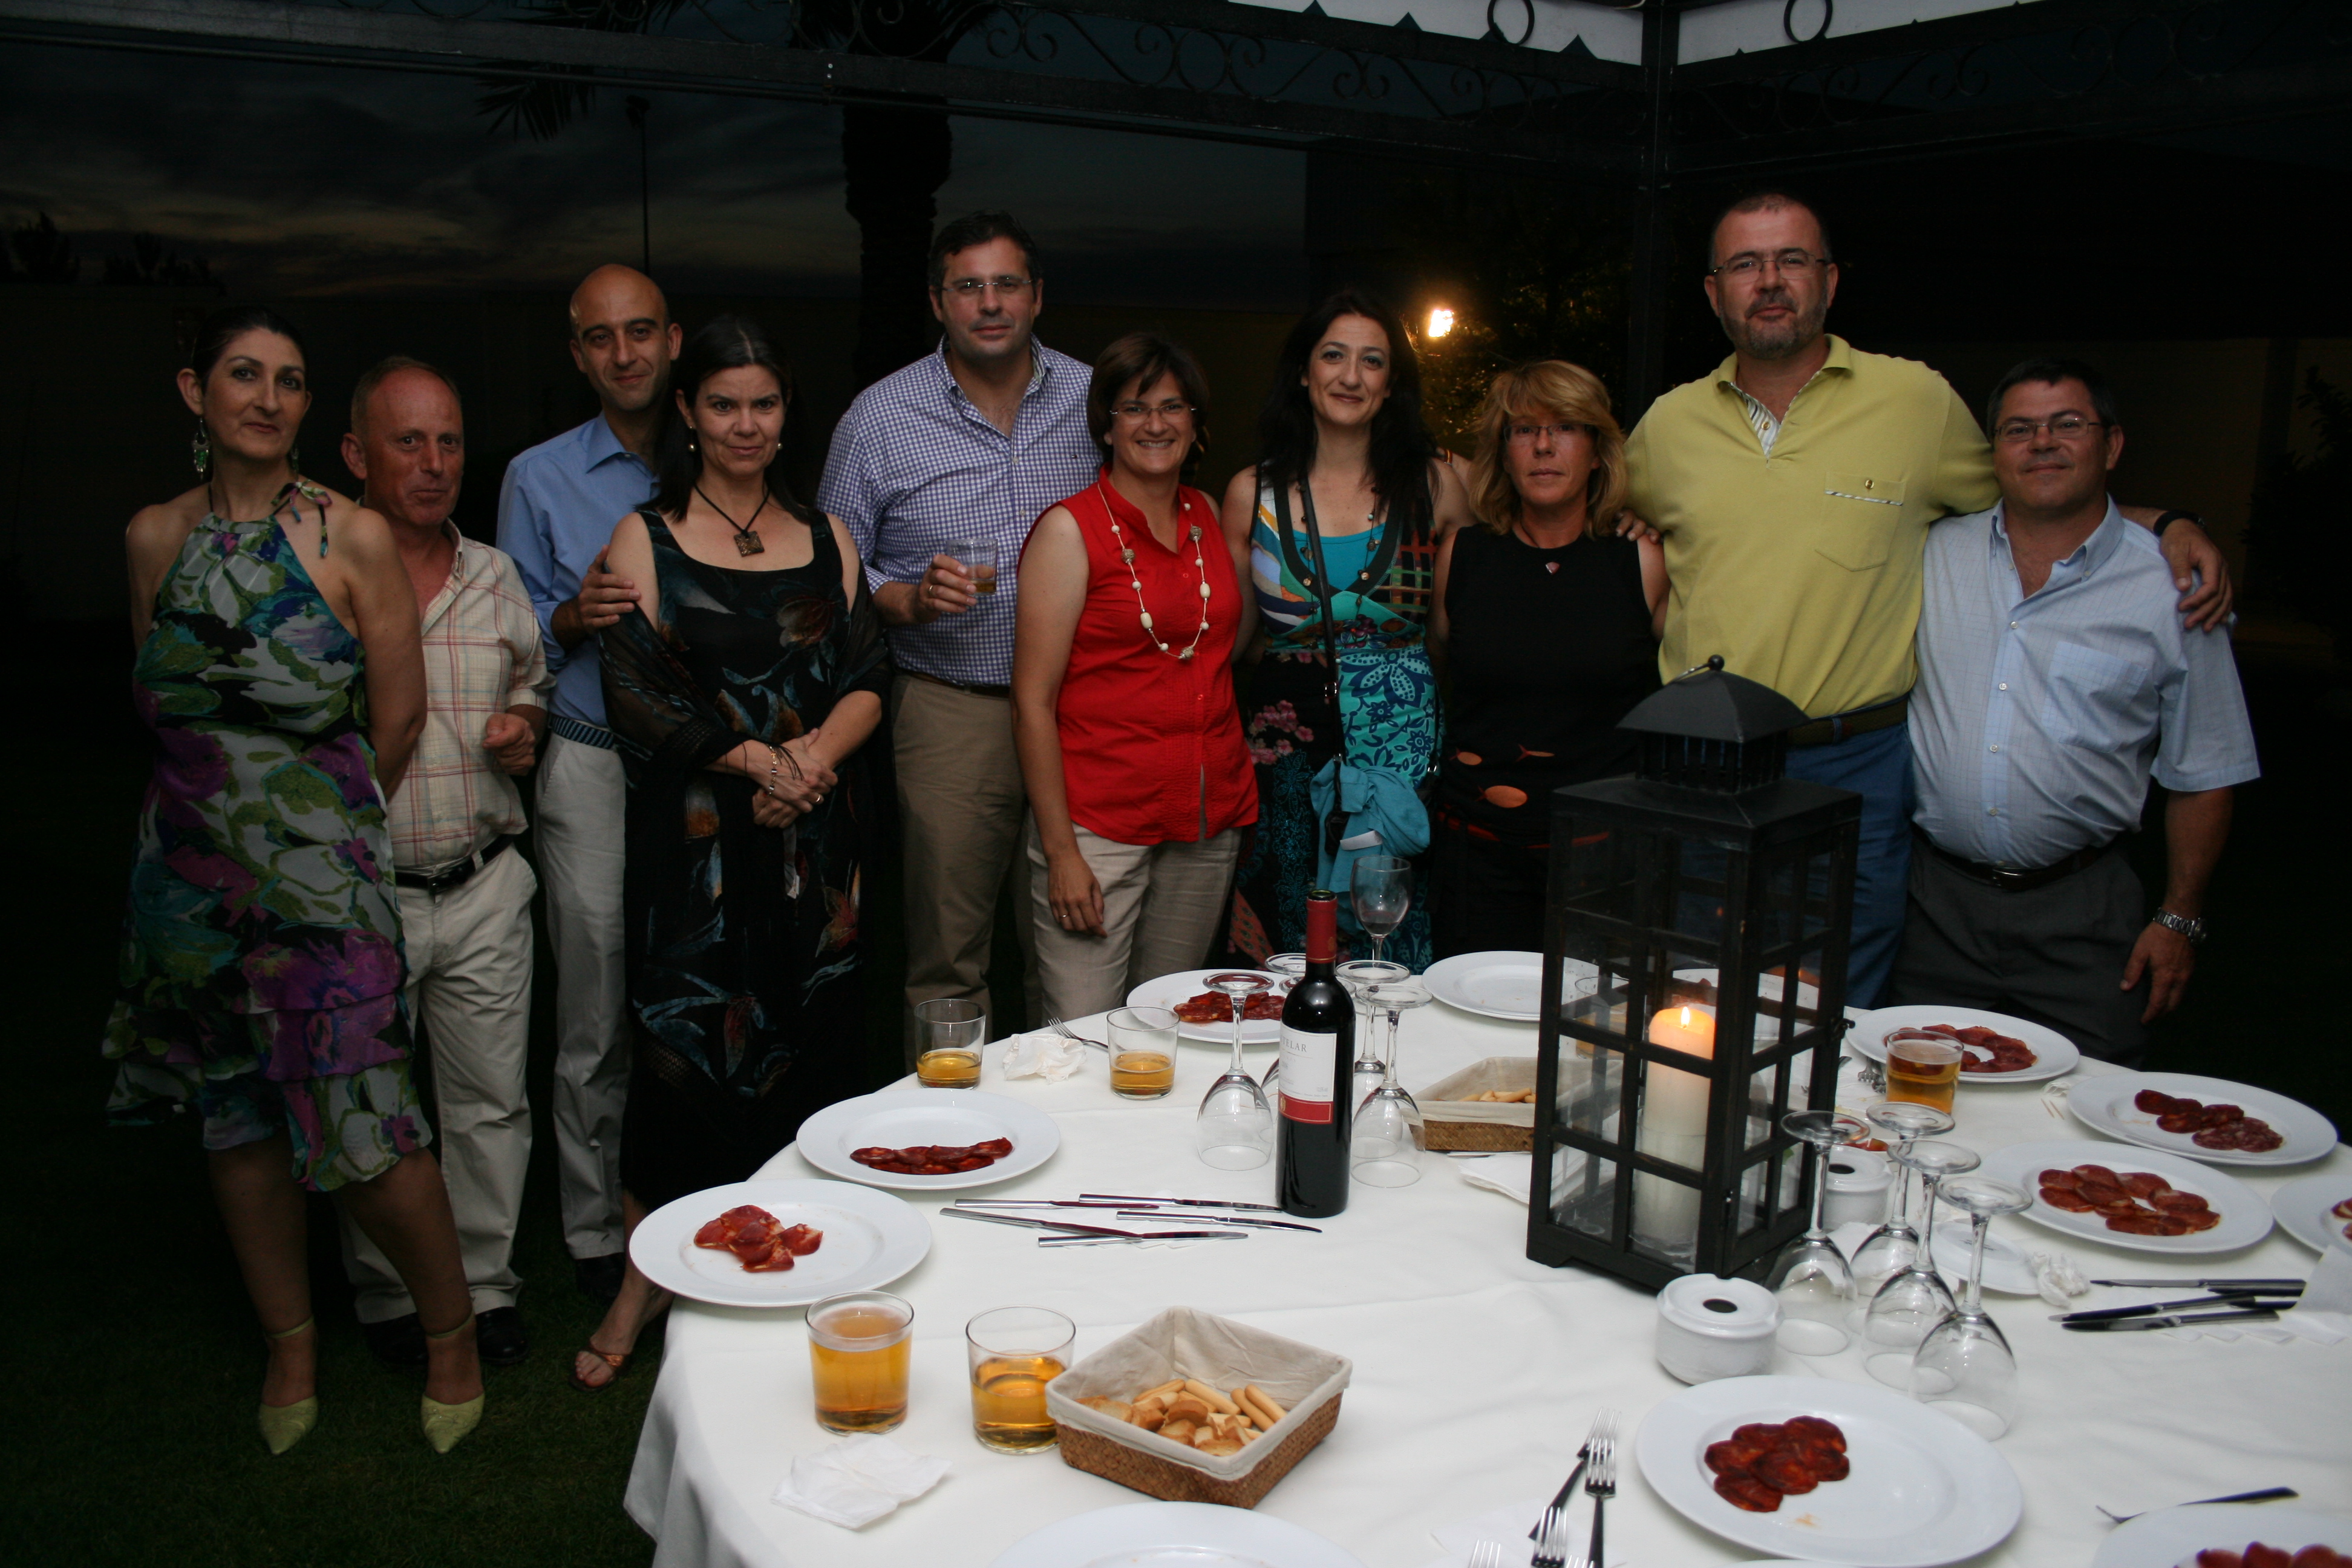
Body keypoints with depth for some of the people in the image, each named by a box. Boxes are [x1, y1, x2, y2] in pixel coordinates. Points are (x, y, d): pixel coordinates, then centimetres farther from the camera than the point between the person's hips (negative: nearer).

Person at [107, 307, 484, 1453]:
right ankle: (291, 1346, 31)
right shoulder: (156, 538, 4)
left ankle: (452, 1330, 15)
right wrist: (232, 802, 12)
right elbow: (161, 706, 14)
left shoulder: (353, 537, -7)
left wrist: (328, 820, 8)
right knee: (235, 1114, 13)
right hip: (194, 871, 4)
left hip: (323, 867, -4)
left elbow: (399, 720, -3)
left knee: (358, 1124, -8)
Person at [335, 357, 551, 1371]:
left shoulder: (493, 575, 7)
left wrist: (523, 728, 0)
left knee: (491, 1097, 9)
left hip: (485, 889, 3)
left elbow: (532, 683, 21)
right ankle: (386, 1298, 27)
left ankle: (485, 1283, 25)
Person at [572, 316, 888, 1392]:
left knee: (810, 1036, 4)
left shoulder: (825, 538, 13)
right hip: (695, 835, -2)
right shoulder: (644, 539, 4)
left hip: (815, 833, 3)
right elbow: (637, 692, -6)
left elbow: (868, 680, 7)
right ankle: (649, 1272, 13)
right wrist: (756, 757, -14)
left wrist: (812, 758, -12)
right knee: (686, 1035, -2)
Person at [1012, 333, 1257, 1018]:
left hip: (1210, 819, 5)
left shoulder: (1208, 516, 10)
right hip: (1098, 824, -5)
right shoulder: (1069, 529, -5)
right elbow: (1033, 699, -9)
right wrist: (1060, 850, -15)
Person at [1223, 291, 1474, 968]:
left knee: (1395, 950, 0)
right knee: (1287, 958, 4)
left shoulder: (1434, 486, 4)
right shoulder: (1253, 493, 5)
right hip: (1286, 750, 0)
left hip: (1403, 748, 0)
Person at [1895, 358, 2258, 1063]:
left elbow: (2203, 776, 4)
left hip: (2082, 910, -1)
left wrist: (2179, 919, 1)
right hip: (1940, 899, 2)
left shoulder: (2171, 588, 0)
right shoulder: (1934, 555, 6)